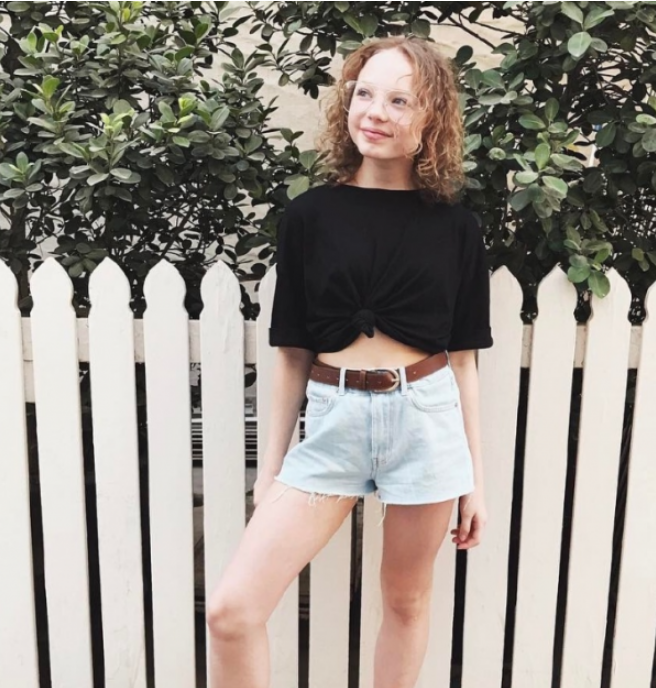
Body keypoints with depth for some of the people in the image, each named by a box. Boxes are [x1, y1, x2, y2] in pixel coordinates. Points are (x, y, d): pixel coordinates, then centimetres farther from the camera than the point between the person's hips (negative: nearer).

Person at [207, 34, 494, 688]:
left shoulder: (455, 226, 2)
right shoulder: (309, 214, 0)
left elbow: (462, 359, 6)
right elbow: (292, 354, 4)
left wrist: (476, 476, 7)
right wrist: (271, 465, 7)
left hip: (427, 419, 1)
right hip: (333, 420, 0)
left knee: (406, 599, 15)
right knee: (230, 610, -9)